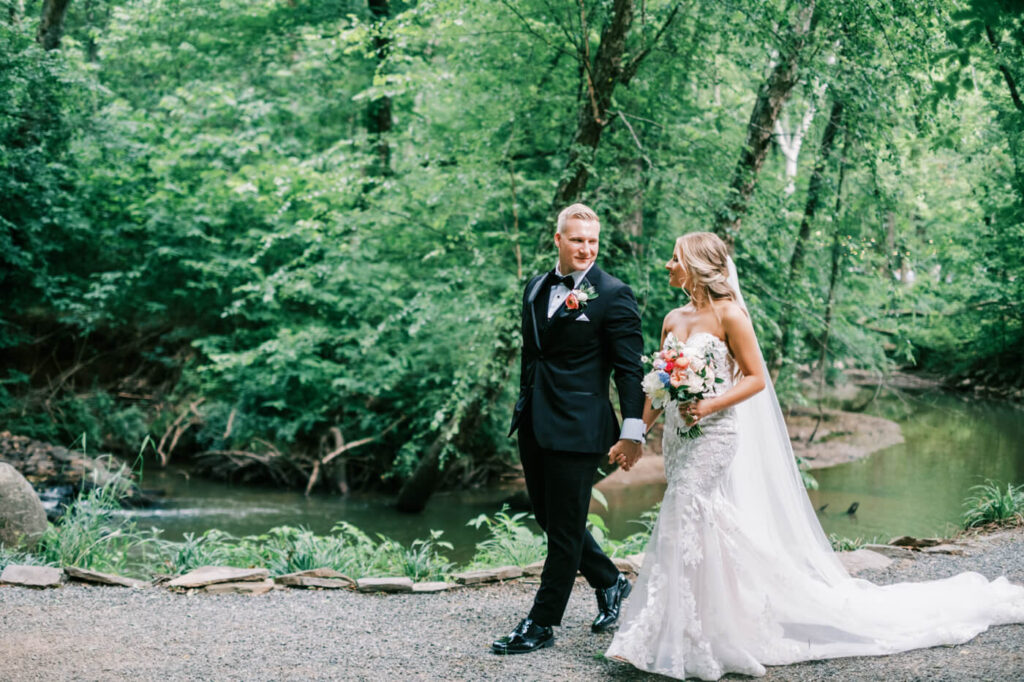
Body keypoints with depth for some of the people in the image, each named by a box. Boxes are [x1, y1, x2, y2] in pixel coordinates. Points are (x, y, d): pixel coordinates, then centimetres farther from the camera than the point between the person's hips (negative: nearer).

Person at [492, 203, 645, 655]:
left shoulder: (613, 295, -8)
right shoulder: (536, 288, 12)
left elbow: (630, 368, -10)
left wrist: (633, 430, -15)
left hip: (578, 428, -7)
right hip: (533, 426, 7)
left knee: (565, 528, 2)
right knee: (547, 518, 16)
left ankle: (542, 625, 11)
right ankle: (609, 583, 35)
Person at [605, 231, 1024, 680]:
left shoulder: (728, 314, -10)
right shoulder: (673, 319, 11)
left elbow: (755, 377, -10)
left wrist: (710, 405, -21)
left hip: (714, 438, -7)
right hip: (678, 440, 7)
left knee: (685, 526, -11)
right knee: (698, 533, 10)